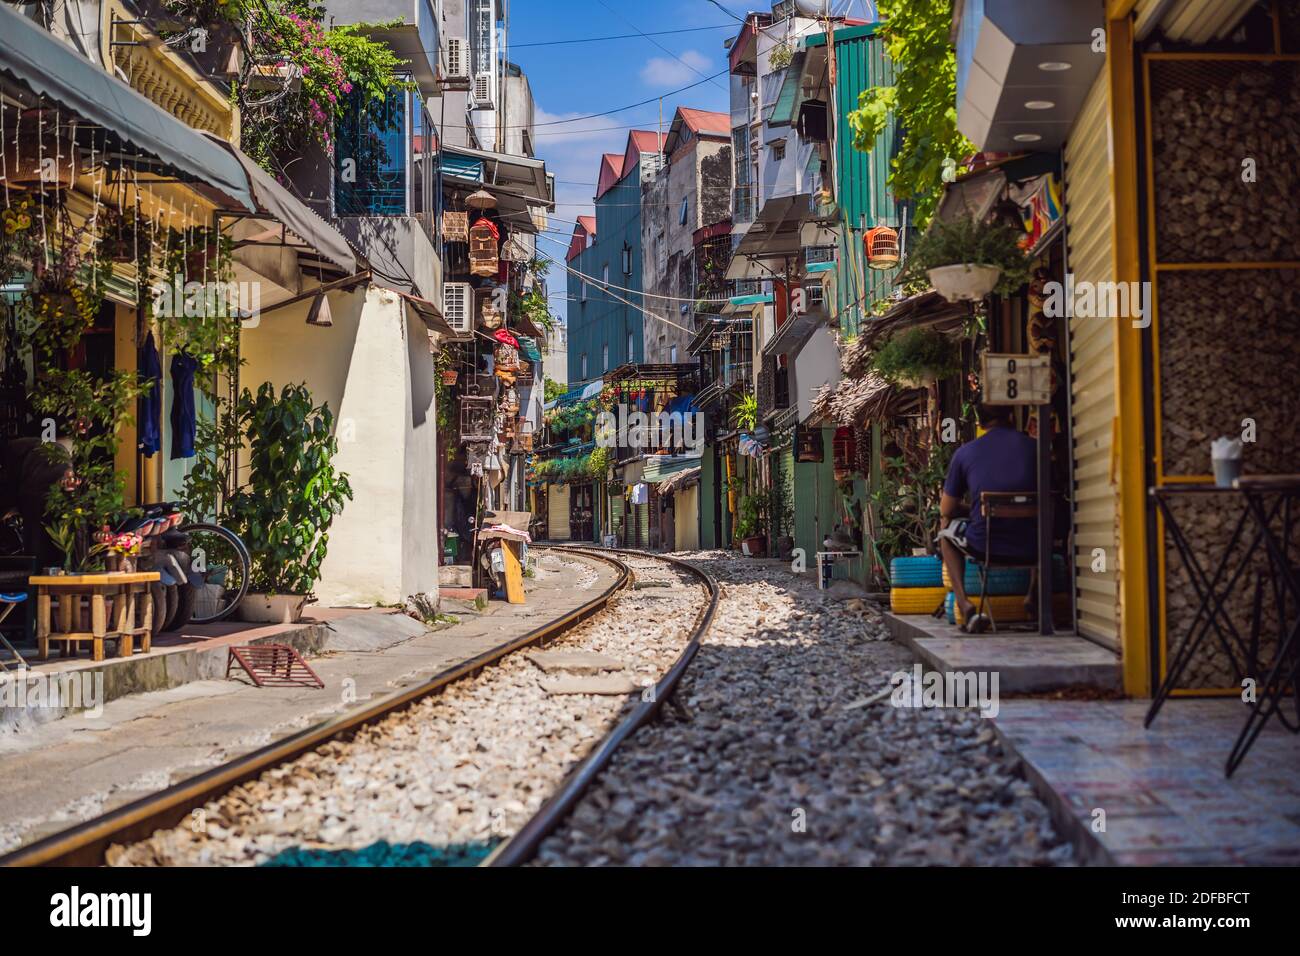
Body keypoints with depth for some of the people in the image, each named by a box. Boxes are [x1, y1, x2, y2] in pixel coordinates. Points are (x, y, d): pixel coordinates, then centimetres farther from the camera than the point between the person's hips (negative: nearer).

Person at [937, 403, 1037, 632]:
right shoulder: (1033, 447, 3)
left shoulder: (965, 452, 1)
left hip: (984, 547, -2)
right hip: (1029, 549, 2)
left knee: (947, 527, 30)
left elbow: (946, 510, 10)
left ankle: (964, 604, 13)